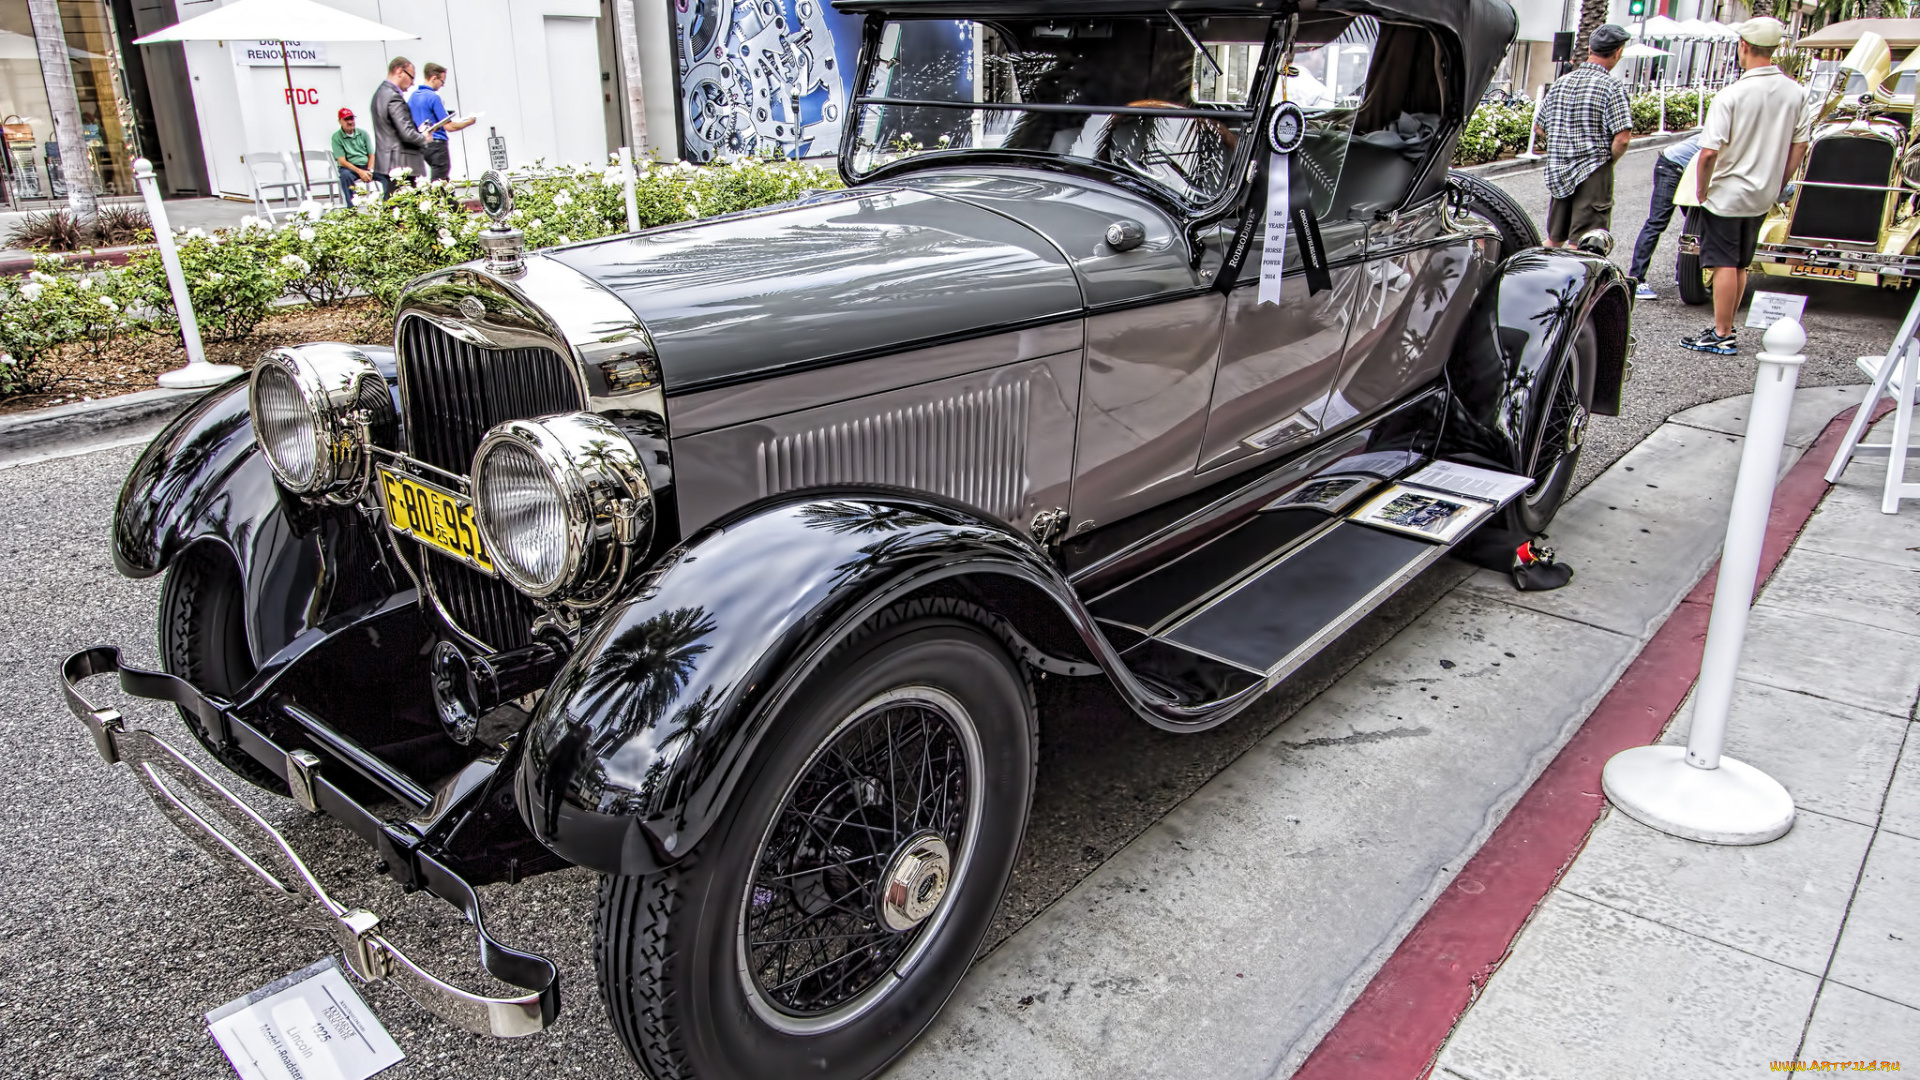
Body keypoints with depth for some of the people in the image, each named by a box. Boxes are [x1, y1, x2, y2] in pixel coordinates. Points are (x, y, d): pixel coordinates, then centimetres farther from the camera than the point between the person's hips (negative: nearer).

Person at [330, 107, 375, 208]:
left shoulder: (363, 134, 10)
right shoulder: (337, 137, 1)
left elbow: (371, 155, 8)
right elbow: (342, 161, -6)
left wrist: (369, 171, -12)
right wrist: (359, 172, -21)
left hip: (366, 167, 2)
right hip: (350, 168, -2)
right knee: (345, 174, -38)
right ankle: (351, 206, -37)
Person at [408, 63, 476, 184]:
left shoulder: (412, 96, 11)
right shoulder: (433, 97, -13)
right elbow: (449, 126, -14)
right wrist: (469, 122, -1)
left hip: (422, 145, 9)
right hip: (437, 144, -9)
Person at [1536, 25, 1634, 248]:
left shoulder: (1561, 82, 7)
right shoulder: (1611, 86, -11)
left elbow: (1541, 128, 15)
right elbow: (1622, 138, -17)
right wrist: (1608, 161, 0)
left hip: (1557, 172, 6)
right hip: (1593, 173, -6)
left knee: (1554, 240, 17)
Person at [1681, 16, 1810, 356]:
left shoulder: (1731, 96, -19)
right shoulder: (1794, 92, 1)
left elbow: (1709, 153, -23)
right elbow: (1799, 147, 7)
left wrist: (1702, 191, -10)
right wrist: (1777, 186, 16)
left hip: (1727, 195, -6)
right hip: (1763, 199, 6)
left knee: (1725, 265, -1)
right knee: (1740, 265, 16)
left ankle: (1722, 336, 4)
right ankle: (1725, 327, 24)